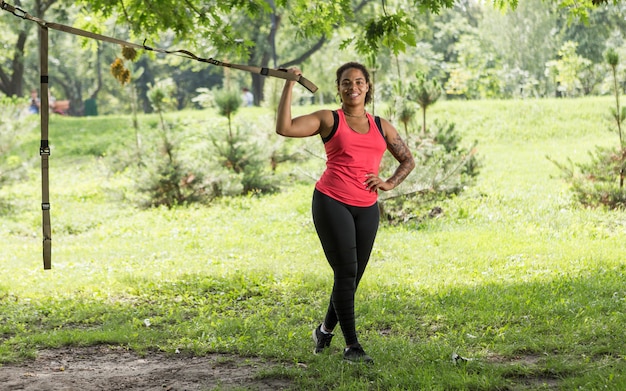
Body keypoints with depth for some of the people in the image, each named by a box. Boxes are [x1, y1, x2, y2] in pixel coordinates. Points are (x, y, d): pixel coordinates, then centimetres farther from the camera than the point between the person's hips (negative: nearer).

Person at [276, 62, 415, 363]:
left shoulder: (381, 126, 16)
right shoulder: (329, 120, 4)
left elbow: (408, 160, 23)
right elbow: (284, 128, -8)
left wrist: (390, 183, 4)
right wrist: (290, 84, -8)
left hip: (367, 209, 4)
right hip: (332, 203, -4)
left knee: (353, 276, 8)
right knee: (346, 271, -10)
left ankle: (325, 330, 31)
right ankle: (351, 345, -5)